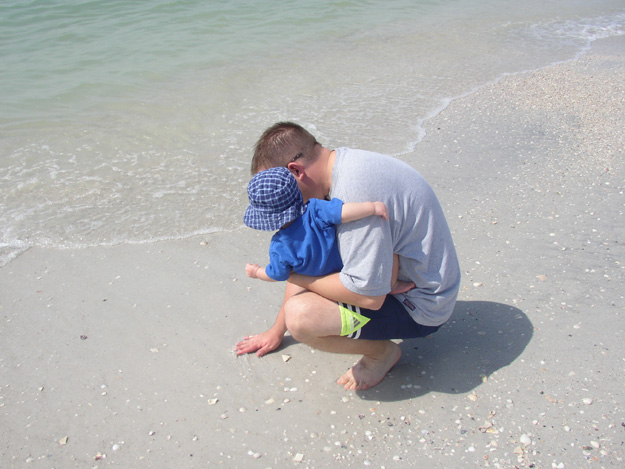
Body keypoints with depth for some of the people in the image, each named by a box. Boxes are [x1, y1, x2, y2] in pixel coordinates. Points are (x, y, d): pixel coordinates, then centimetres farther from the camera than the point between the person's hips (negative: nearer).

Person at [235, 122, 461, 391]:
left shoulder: (355, 192, -31)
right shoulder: (344, 164, 1)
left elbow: (369, 294, -32)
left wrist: (296, 277, -17)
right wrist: (276, 331, 16)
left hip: (419, 307, -9)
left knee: (300, 315, -26)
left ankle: (382, 351, 0)